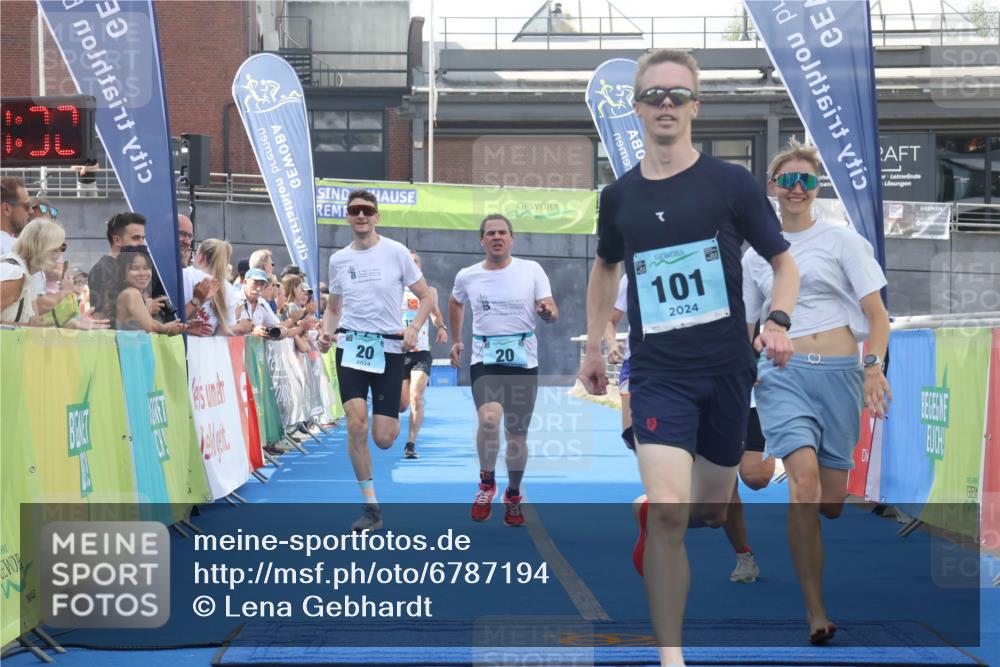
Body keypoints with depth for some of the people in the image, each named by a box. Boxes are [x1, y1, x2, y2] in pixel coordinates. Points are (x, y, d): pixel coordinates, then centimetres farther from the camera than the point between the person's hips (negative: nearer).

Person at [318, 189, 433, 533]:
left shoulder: (396, 252, -4)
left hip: (389, 349, -2)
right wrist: (326, 332, -3)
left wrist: (413, 328, -15)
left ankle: (397, 411, 36)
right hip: (351, 346, 2)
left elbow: (425, 297, 2)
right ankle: (371, 507, -3)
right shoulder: (338, 260, 6)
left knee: (383, 438, -5)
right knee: (356, 425, -15)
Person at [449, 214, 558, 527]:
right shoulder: (467, 276, 2)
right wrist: (456, 340, 18)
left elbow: (552, 313, -5)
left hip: (524, 362, 0)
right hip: (485, 360, 0)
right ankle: (487, 482, -2)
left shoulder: (531, 270, -3)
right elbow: (455, 303, 23)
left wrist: (547, 312, -28)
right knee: (489, 418, -26)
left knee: (517, 434, 8)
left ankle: (513, 496, 29)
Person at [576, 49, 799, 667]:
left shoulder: (732, 183, -4)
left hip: (727, 370, 1)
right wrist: (594, 345, 20)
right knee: (668, 512, -17)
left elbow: (785, 263, 3)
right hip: (658, 374, 0)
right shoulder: (619, 196, 3)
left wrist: (779, 321, -16)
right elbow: (605, 266, 22)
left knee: (710, 509, 13)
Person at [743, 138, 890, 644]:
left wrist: (875, 367, -14)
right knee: (805, 481, -23)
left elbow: (877, 316, 1)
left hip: (839, 374, 0)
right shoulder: (756, 255, 13)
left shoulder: (842, 241, 6)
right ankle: (815, 611, -19)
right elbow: (745, 328, 20)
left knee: (831, 501, 1)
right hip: (783, 374, 0)